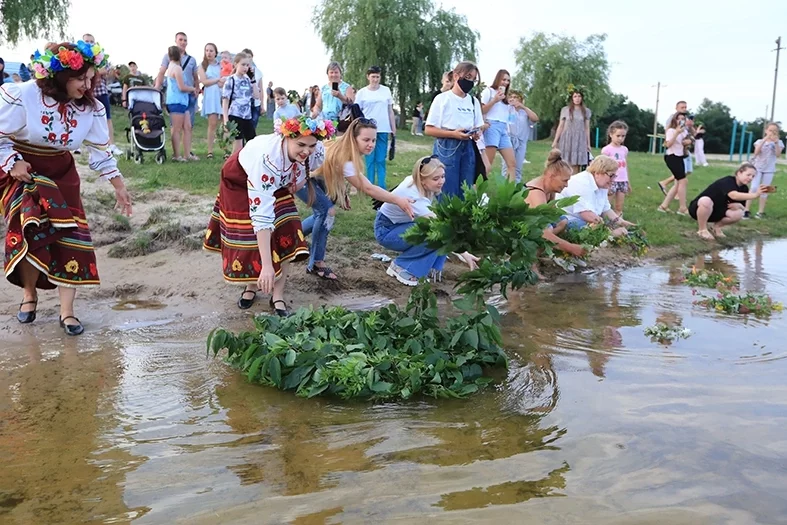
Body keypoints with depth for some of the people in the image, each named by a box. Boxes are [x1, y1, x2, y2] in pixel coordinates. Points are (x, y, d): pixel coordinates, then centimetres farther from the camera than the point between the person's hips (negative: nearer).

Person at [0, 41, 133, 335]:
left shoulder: (91, 108, -10)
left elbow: (101, 151, 0)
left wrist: (120, 188, 2)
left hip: (62, 175, 3)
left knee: (70, 235, -5)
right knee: (31, 232, -16)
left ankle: (67, 312, 4)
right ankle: (29, 294, 14)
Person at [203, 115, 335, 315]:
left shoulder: (317, 152, -29)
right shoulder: (267, 159, -47)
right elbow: (262, 216, -49)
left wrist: (296, 185, -11)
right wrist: (266, 265, -52)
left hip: (277, 184, 4)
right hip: (240, 182, -4)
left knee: (284, 235, -8)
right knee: (248, 236, -2)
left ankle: (278, 297, 2)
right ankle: (251, 286, 25)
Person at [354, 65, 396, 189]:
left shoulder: (386, 90, 7)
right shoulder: (362, 92, 3)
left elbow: (390, 111, 11)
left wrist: (394, 128, 8)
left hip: (383, 130, 1)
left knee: (381, 160, 3)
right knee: (370, 160, 2)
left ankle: (381, 187, 7)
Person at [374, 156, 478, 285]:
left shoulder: (413, 181, -13)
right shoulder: (416, 198, -36)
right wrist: (465, 254, -44)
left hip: (402, 224, 8)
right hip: (386, 230, -8)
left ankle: (432, 267, -1)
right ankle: (400, 266, -11)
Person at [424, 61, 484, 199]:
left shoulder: (474, 101, 12)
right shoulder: (442, 98, -5)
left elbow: (478, 127, 17)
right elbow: (429, 129, -7)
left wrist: (477, 133, -8)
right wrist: (453, 134, -19)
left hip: (468, 148, 6)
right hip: (447, 148, -5)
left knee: (466, 192, 7)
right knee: (448, 192, -4)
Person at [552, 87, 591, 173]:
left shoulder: (586, 111, 8)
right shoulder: (565, 110, 5)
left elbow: (587, 128, 10)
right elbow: (560, 126, 7)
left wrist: (588, 144, 7)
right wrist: (555, 141, 3)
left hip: (580, 140, 1)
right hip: (566, 139, -1)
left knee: (576, 166, -5)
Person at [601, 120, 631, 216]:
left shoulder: (625, 149, 11)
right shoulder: (606, 149, -6)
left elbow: (626, 166, 17)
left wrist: (628, 182, 18)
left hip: (623, 182, 5)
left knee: (619, 208, 6)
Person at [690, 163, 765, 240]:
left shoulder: (744, 188, 0)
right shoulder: (728, 181, -23)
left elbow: (742, 207, 6)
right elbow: (734, 195, -43)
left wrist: (738, 205, -18)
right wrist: (755, 195, -51)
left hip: (715, 212, 7)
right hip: (697, 208, -7)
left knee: (739, 214, -18)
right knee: (706, 200, -41)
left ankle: (716, 227, 9)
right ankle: (702, 230, -17)